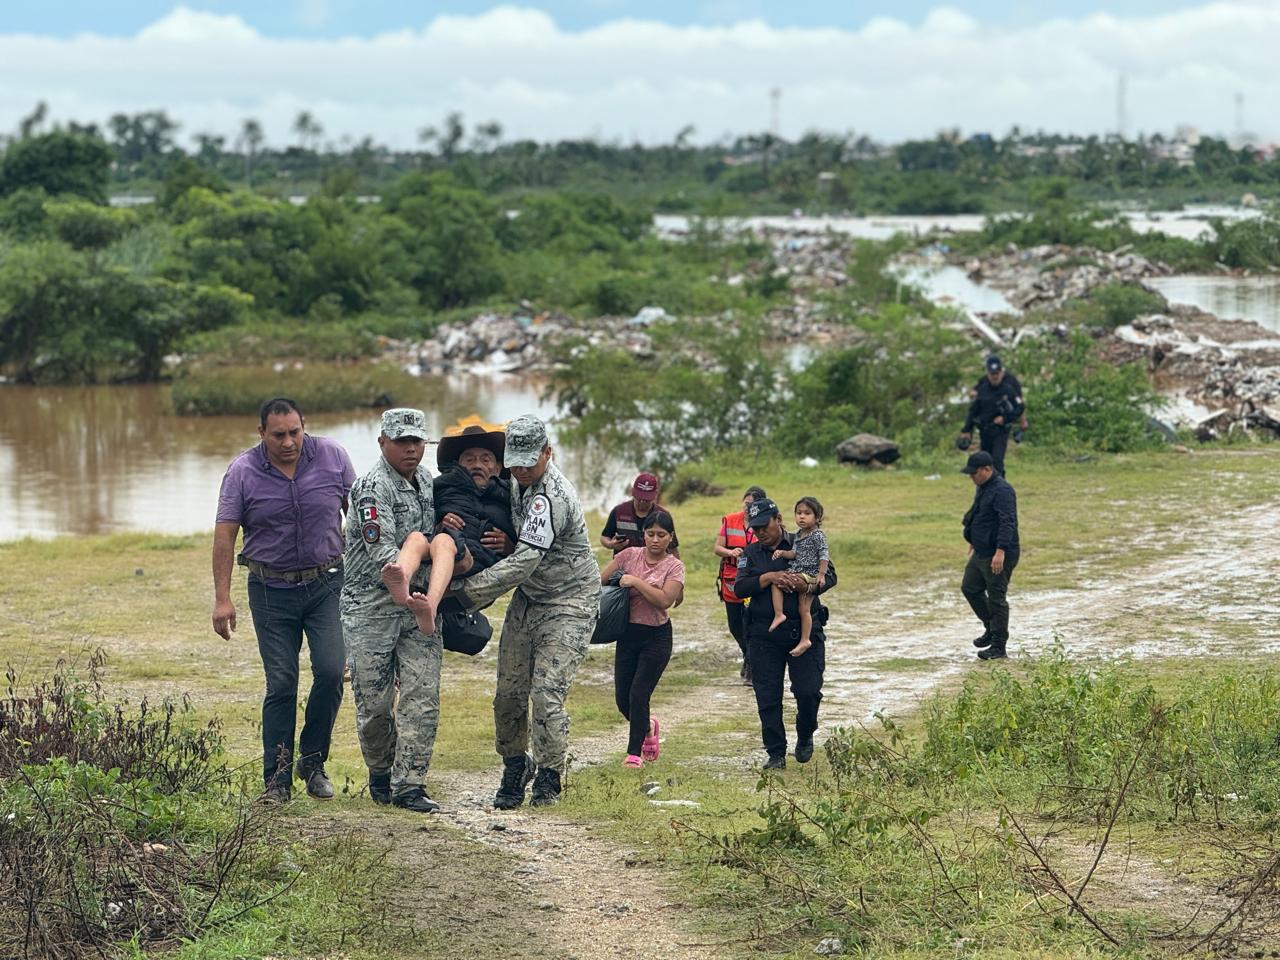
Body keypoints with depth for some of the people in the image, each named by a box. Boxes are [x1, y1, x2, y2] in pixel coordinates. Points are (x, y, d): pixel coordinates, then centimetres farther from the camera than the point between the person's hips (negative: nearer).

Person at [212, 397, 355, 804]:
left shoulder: (332, 457, -3)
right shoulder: (243, 472, -7)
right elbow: (225, 535, -6)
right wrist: (222, 599, -11)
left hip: (327, 584, 1)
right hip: (272, 591, -1)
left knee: (330, 671, -10)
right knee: (281, 684, -1)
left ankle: (313, 761, 9)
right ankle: (277, 778, 6)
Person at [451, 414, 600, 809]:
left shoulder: (551, 498, -27)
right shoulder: (516, 483, 2)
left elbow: (524, 562, -31)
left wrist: (467, 590, -28)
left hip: (569, 603, -8)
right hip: (528, 598, 8)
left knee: (547, 693, -13)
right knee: (509, 691, 5)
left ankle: (548, 778, 3)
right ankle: (515, 769, 22)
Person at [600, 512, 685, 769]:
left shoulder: (674, 566, -6)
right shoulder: (630, 555, 1)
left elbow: (665, 600, -20)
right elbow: (601, 581, 7)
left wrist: (636, 582, -20)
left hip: (656, 637, -3)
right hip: (628, 633, 4)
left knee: (639, 695, -10)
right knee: (622, 699, 6)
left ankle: (634, 753, 2)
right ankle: (648, 726, 37)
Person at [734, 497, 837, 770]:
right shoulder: (751, 554, 9)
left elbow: (830, 575, -2)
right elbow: (740, 587, -4)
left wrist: (809, 587, -22)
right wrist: (769, 577, -18)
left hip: (805, 631, -2)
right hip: (764, 634, 2)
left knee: (808, 691, -7)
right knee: (768, 697, 0)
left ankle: (805, 737, 22)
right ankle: (776, 753, 9)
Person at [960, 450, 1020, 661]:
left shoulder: (1002, 491, -21)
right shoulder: (982, 488, 12)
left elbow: (1007, 523, -29)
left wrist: (1000, 551, -35)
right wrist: (973, 542, 33)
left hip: (999, 556, -10)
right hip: (981, 553, 10)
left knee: (996, 598, -3)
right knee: (970, 588, 16)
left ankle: (999, 647, 5)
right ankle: (991, 628, 30)